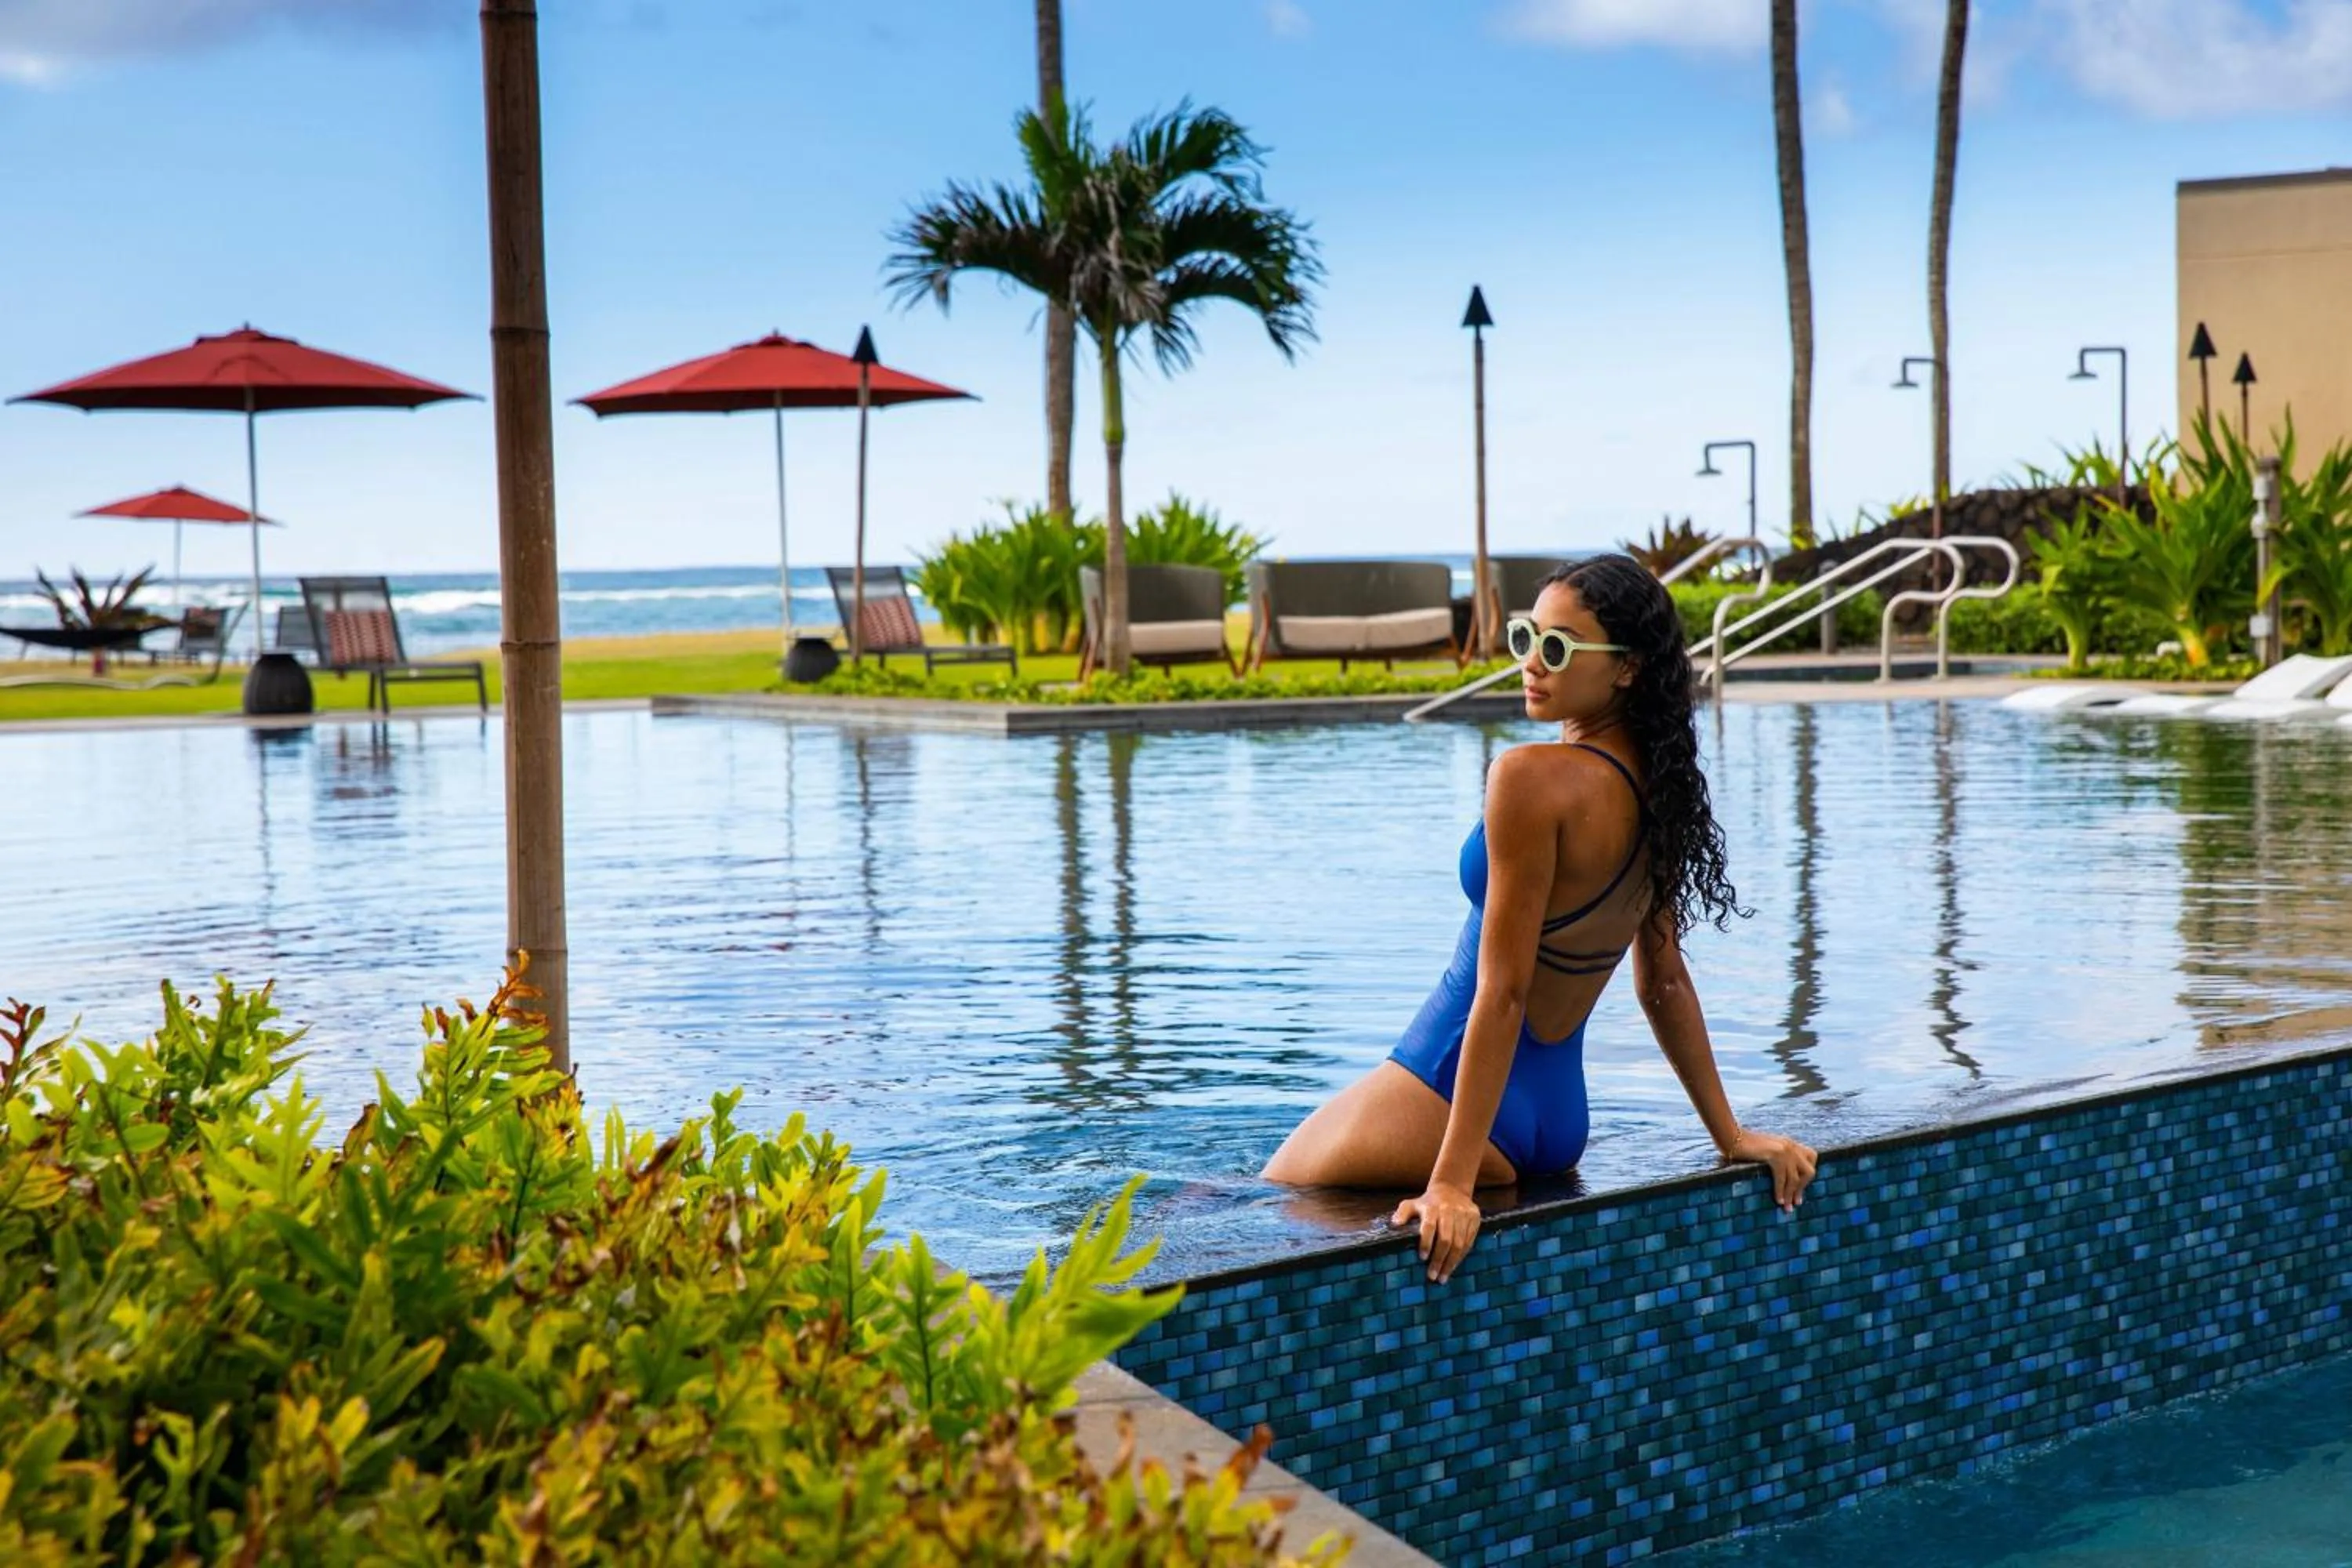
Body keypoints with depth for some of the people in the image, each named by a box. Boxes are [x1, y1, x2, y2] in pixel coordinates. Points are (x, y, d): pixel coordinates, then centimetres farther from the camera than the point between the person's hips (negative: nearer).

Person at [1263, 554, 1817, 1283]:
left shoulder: (1532, 778, -21)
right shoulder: (1658, 785, 3)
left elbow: (1503, 992, -24)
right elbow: (1664, 982, 10)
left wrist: (1451, 1183, -23)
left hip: (1451, 1090, -9)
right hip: (1560, 1111, 9)